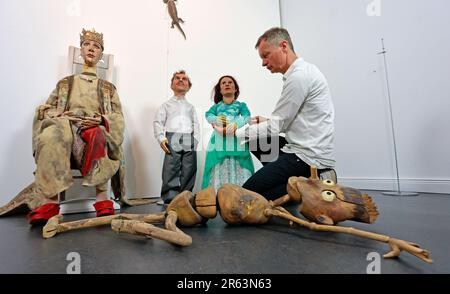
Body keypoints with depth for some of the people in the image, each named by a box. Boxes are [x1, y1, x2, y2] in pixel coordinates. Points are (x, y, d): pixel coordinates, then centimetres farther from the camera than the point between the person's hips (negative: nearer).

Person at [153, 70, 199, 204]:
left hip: (189, 141, 3)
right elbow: (158, 122, 7)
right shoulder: (166, 105, 17)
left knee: (189, 171, 0)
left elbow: (196, 124, 16)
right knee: (171, 171, -9)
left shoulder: (191, 107, 25)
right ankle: (170, 199, -3)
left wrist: (196, 140, 0)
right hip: (173, 140, -2)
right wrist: (161, 138, -7)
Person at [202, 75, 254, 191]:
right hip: (219, 141, 1)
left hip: (236, 140, -1)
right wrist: (216, 119, -21)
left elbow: (246, 117, -4)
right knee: (218, 169, -2)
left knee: (238, 168, -6)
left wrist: (234, 125, -24)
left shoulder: (241, 105, 16)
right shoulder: (217, 106, 22)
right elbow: (208, 115, 2)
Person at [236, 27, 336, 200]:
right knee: (254, 141, 17)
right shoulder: (303, 72, 14)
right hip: (306, 150, 10)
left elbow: (276, 127, -15)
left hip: (309, 157, -10)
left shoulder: (299, 76, -16)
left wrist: (236, 132, -7)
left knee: (249, 192, -11)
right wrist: (267, 122, 8)